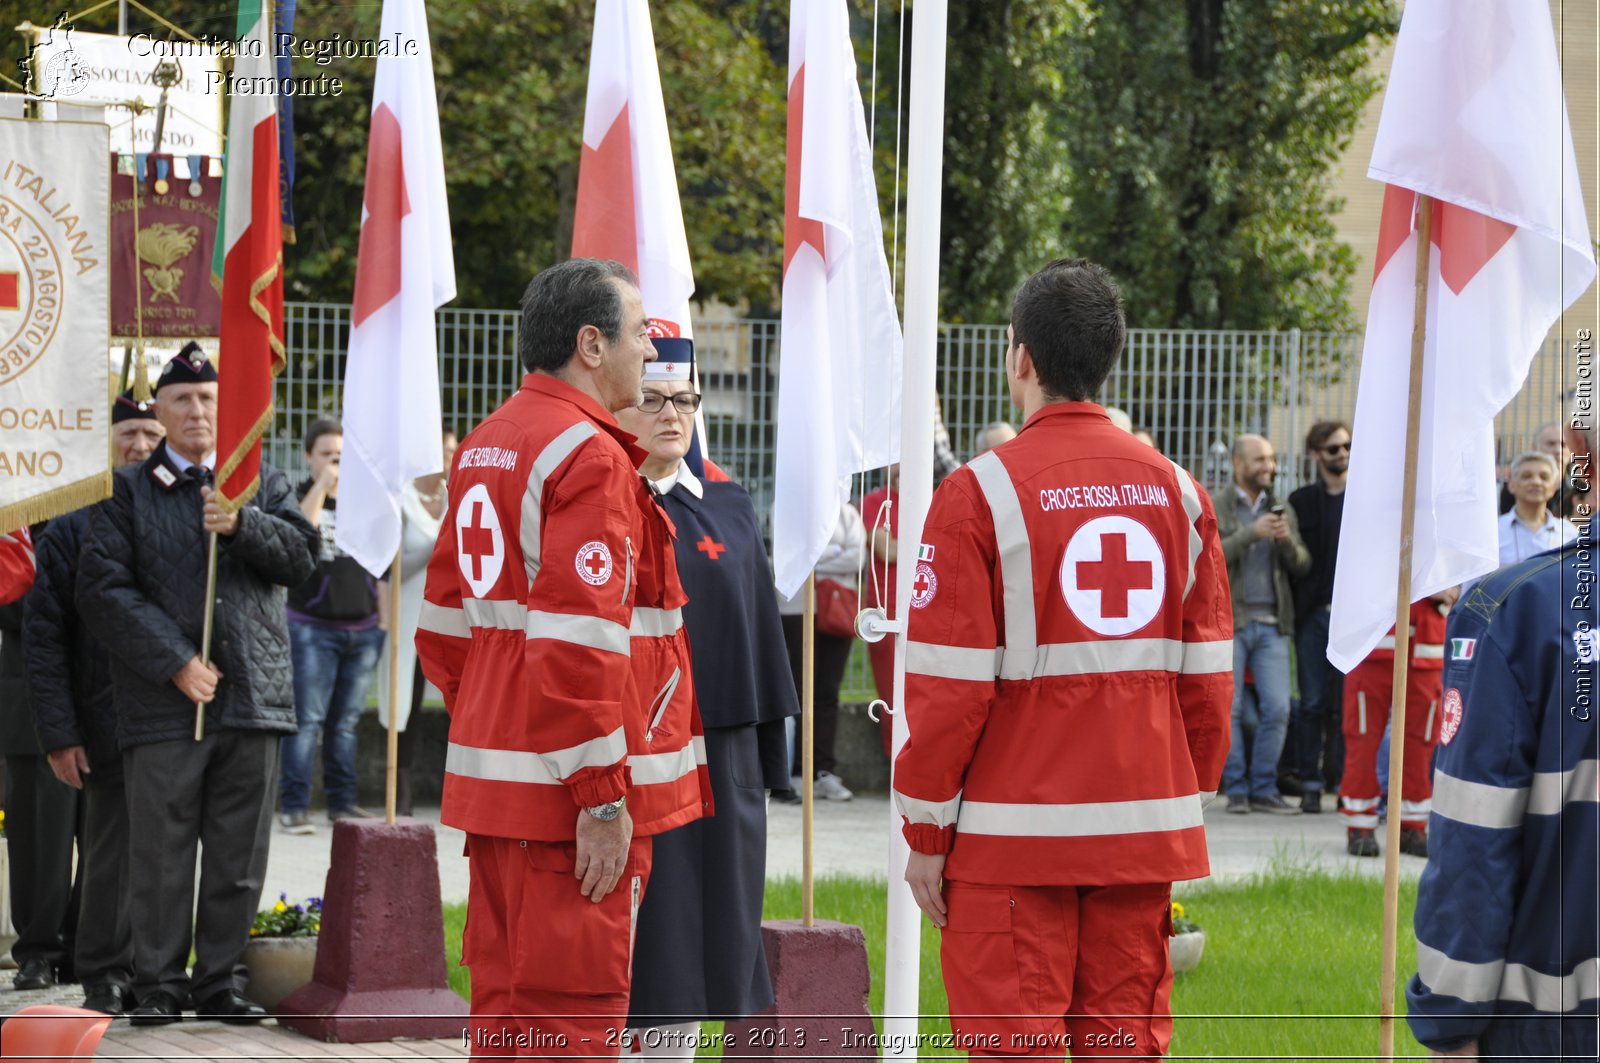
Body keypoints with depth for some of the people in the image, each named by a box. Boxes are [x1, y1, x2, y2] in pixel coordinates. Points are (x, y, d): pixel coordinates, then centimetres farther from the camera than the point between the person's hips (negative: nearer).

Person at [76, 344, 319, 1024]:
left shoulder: (261, 484, 15)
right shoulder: (128, 492, 6)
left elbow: (303, 556, 2)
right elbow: (104, 591, -3)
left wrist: (241, 526, -16)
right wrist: (175, 662, -11)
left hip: (252, 698, 2)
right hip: (163, 705, -2)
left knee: (239, 854, 5)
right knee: (161, 852, -1)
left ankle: (220, 980, 14)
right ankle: (158, 985, 7)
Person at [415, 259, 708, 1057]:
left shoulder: (483, 448, 15)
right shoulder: (589, 456, -15)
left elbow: (444, 625, 18)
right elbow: (577, 645, -22)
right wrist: (603, 798, -20)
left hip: (491, 777, 10)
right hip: (566, 793, -9)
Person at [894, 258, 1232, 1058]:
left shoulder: (980, 493, -8)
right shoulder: (1177, 491, 6)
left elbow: (949, 688, -10)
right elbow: (1205, 680, 7)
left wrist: (925, 833, -1)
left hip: (1015, 839, -4)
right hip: (1143, 833, 4)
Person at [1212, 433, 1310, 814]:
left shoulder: (1281, 509, 15)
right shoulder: (1214, 506, 1)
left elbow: (1302, 565, 11)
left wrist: (1287, 540, -10)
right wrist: (1251, 533, -19)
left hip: (1272, 623, 4)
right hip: (1229, 621, -4)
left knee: (1277, 708, -2)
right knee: (1229, 708, -3)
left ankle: (1264, 789, 6)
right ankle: (1236, 789, 5)